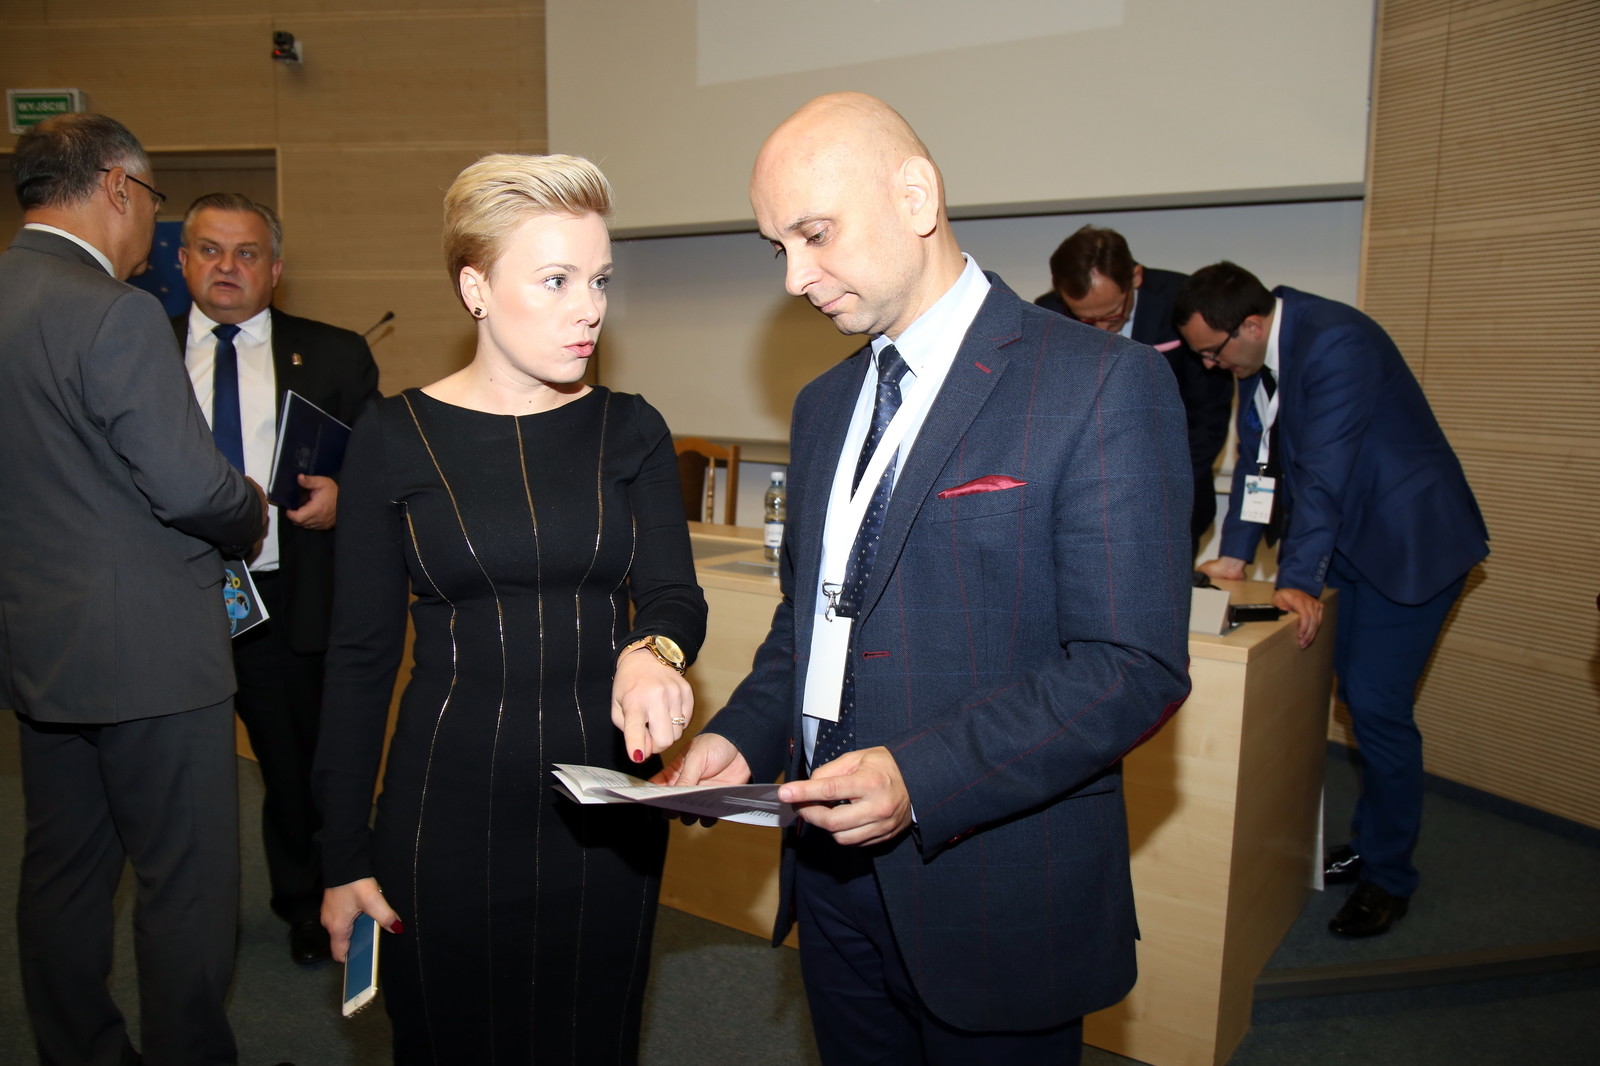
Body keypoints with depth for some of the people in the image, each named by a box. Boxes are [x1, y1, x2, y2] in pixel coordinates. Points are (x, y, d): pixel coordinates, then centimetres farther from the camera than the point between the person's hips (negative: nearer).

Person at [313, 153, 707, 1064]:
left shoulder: (632, 430, 1)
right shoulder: (395, 438, -5)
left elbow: (676, 595, -6)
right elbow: (362, 654, -2)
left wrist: (654, 649, -31)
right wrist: (344, 855, -2)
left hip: (609, 803, 2)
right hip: (449, 808, -1)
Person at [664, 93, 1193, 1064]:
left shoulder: (1101, 384, -14)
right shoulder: (825, 403, 10)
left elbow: (1136, 668, -18)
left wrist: (921, 777, -26)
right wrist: (744, 736, -2)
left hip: (996, 900, -6)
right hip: (834, 874, 6)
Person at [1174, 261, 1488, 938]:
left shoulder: (1335, 344, -26)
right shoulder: (1256, 355, 1)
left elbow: (1323, 471, -29)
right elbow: (1258, 456, 5)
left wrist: (1299, 579, -29)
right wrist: (1236, 556, 2)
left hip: (1409, 540, -8)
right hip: (1350, 536, 8)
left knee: (1376, 705, -7)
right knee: (1356, 695, 11)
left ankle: (1388, 877, 10)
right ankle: (1369, 844, 26)